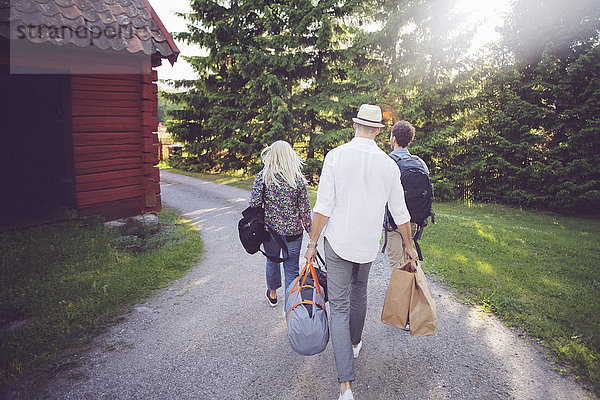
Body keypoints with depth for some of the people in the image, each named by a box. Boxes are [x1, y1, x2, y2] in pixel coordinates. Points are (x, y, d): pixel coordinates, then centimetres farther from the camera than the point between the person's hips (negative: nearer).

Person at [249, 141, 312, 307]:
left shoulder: (262, 176, -7)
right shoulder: (298, 179, -6)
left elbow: (254, 203, -13)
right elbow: (305, 209, -5)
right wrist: (311, 234, 5)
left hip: (270, 229, 2)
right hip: (293, 231, -1)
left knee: (272, 261, 23)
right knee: (292, 268, 9)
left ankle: (272, 294, 45)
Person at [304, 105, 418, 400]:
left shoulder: (336, 156, -12)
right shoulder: (389, 165, -3)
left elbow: (323, 207, -14)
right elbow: (400, 214, 4)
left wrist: (312, 243, -4)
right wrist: (408, 246, 18)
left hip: (338, 243, -3)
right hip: (368, 244, 3)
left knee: (339, 306, 1)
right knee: (359, 293, 26)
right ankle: (355, 343, 47)